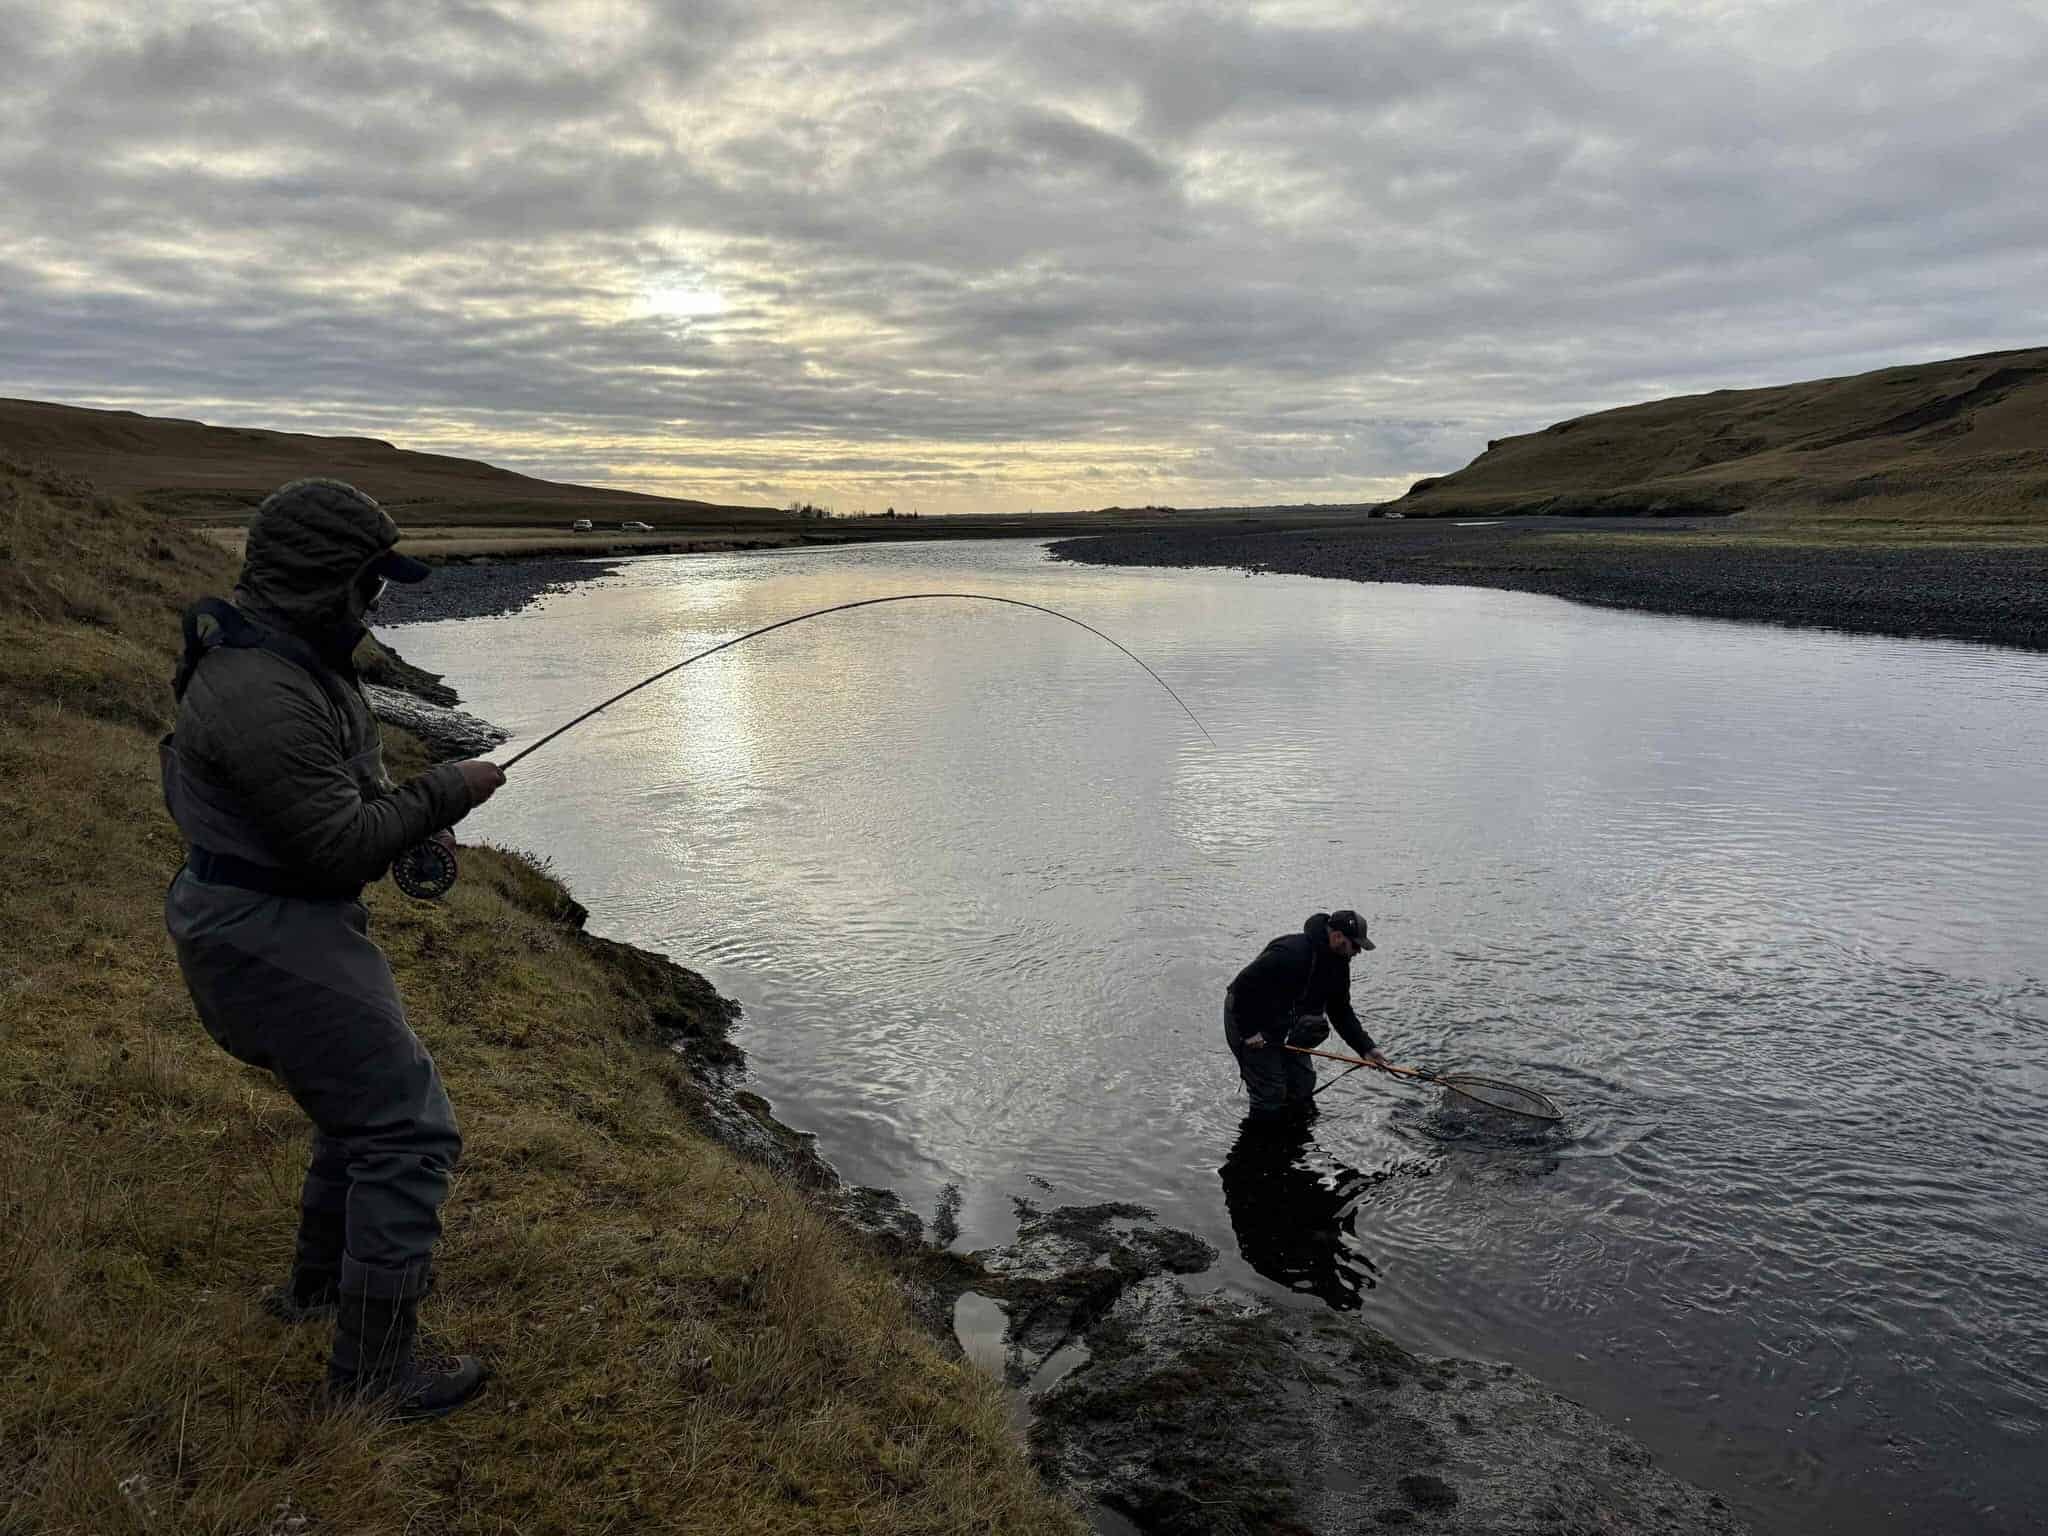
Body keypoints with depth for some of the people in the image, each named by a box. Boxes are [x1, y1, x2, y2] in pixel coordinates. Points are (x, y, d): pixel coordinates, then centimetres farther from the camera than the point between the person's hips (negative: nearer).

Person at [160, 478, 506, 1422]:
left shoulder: (286, 658, 8)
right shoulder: (264, 696, -26)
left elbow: (329, 789, 21)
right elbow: (341, 848, -25)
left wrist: (415, 817, 5)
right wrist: (444, 793, -12)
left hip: (284, 924, 11)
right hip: (273, 943, -11)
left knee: (369, 1091, 26)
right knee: (407, 1130, -7)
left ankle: (320, 1282, 44)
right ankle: (374, 1371, 4)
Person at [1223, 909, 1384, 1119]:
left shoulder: (1338, 963, -4)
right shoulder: (1291, 953, -33)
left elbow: (1341, 1012, 4)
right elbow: (1243, 985, -32)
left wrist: (1366, 1048, -7)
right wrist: (1249, 1032, -26)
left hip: (1283, 1026, 9)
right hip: (1245, 1017, -8)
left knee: (1304, 1079, 10)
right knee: (1271, 1093, -8)